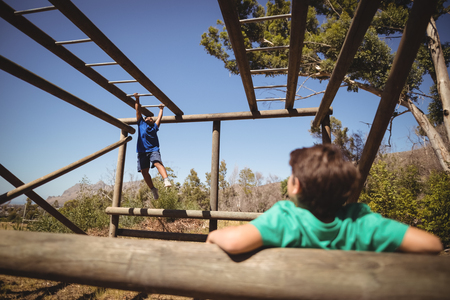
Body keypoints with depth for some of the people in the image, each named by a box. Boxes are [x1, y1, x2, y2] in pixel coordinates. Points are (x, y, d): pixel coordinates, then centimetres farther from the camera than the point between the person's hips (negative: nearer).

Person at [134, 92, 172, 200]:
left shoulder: (154, 127, 25)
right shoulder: (141, 123, 24)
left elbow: (159, 117, 35)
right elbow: (138, 110, 24)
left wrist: (161, 109, 47)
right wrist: (137, 100, 24)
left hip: (153, 150, -1)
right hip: (142, 151, 1)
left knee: (158, 163, -26)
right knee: (144, 171, -6)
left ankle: (166, 180, -44)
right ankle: (153, 189, 6)